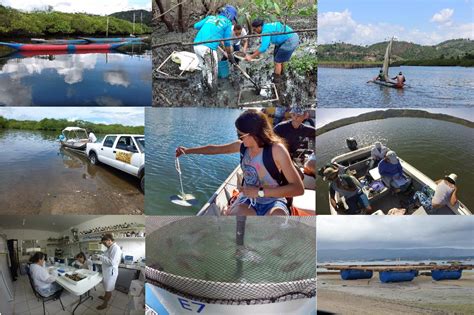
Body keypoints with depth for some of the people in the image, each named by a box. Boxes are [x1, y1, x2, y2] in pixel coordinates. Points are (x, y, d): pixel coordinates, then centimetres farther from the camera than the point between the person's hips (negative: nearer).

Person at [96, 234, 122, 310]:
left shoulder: (115, 248, -25)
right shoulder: (110, 248, 7)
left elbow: (112, 262, -30)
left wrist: (101, 257, -23)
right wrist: (101, 257, 5)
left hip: (111, 272, -9)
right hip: (107, 271, 9)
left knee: (108, 289, 6)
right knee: (107, 287, 27)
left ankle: (105, 304, 19)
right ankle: (106, 297, 45)